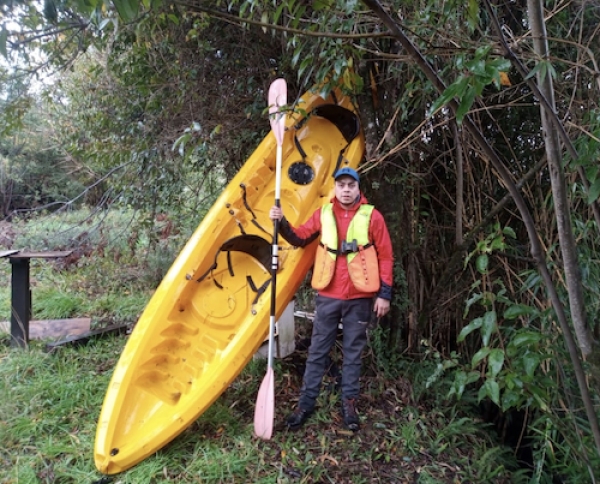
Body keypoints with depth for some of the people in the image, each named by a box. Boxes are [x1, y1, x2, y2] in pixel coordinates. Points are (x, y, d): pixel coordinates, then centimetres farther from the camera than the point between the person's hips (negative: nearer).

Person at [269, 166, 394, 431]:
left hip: (360, 297, -1)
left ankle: (349, 402, 25)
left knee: (353, 351, 11)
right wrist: (282, 223, -9)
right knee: (317, 350, 9)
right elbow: (300, 238, 9)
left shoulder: (372, 216, -1)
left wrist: (384, 293, -4)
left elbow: (385, 256, 0)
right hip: (328, 295, 2)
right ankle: (306, 402, 21)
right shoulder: (323, 214, 5)